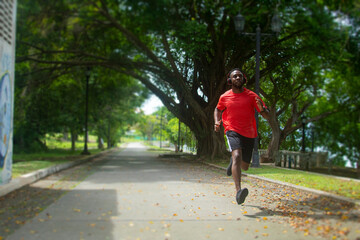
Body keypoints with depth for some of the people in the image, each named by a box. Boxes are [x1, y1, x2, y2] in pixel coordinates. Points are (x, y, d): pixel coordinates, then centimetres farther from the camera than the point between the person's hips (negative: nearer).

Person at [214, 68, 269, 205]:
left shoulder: (252, 96, -1)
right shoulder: (224, 97, 2)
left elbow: (266, 116, -2)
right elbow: (218, 109, 24)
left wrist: (262, 108, -25)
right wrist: (217, 122, 4)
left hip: (249, 134, 2)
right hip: (233, 131, -2)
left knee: (244, 167, 13)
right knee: (237, 156, -30)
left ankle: (233, 162, 50)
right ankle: (238, 191, -41)